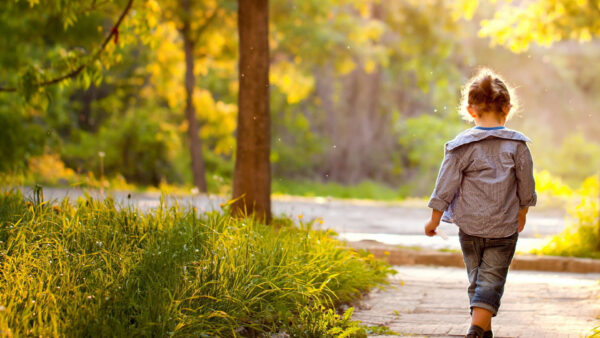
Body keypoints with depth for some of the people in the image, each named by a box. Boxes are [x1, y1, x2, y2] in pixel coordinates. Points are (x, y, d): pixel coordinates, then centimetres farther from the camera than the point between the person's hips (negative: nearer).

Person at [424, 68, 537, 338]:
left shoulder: (461, 145, -6)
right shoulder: (517, 145, -6)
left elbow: (445, 186, -5)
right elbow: (526, 187, 2)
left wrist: (434, 219, 6)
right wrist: (522, 213, 19)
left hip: (469, 226, 1)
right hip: (504, 227, -1)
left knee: (477, 278, 16)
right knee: (492, 281, 0)